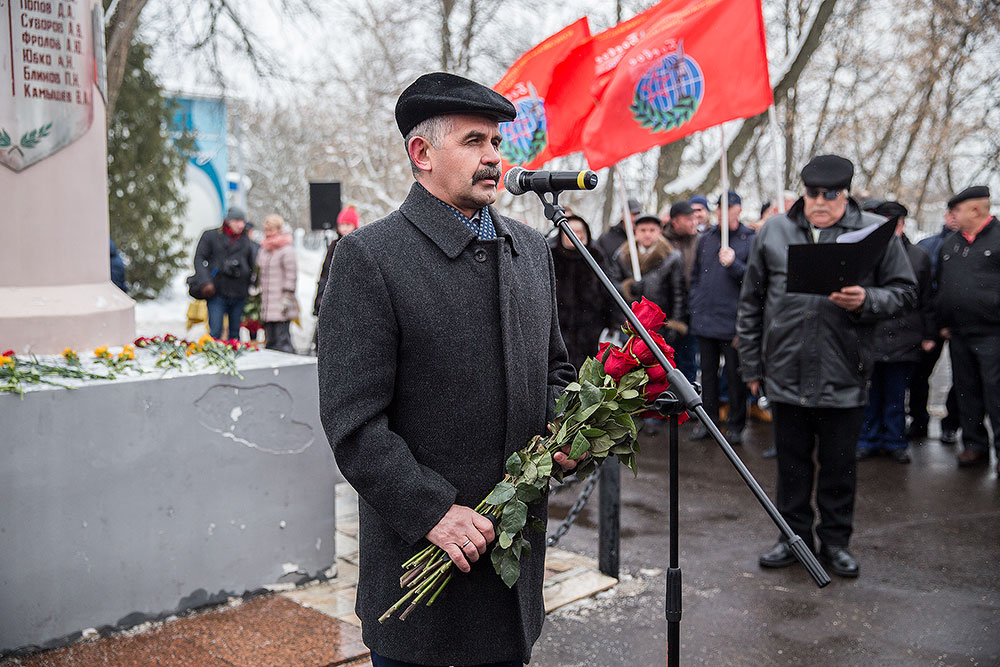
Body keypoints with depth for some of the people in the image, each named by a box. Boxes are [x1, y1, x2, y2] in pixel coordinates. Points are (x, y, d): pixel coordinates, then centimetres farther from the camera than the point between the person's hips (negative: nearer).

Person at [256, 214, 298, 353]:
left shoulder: (287, 250, -7)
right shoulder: (263, 250, 16)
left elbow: (291, 275, -11)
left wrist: (286, 298, -14)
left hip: (281, 307, -8)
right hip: (267, 306, 8)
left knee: (282, 341, -10)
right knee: (270, 342, 10)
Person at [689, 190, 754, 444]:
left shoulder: (750, 240, -2)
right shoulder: (705, 239, 13)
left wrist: (734, 265, -21)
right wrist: (695, 303, 11)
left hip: (732, 321, -5)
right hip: (704, 320, 5)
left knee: (735, 374, 1)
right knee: (708, 372, 12)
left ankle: (735, 425, 12)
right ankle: (708, 420, 22)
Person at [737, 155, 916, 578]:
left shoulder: (876, 233, 1)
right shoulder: (773, 232, 7)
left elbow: (904, 290, 4)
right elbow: (751, 302, 11)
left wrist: (867, 301, -17)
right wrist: (751, 364, 10)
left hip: (844, 377, -1)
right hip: (786, 373, 2)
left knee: (839, 465, 10)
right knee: (792, 461, 12)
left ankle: (835, 540, 27)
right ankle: (795, 536, 28)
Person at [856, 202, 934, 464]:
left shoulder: (919, 257, 9)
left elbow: (926, 301, 13)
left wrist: (928, 334, 10)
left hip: (903, 340, 1)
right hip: (868, 337, -1)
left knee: (896, 394, 9)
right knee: (869, 392, 6)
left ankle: (895, 441, 21)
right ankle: (868, 440, 19)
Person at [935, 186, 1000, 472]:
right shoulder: (949, 243, 15)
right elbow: (940, 285, 21)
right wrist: (943, 323, 16)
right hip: (958, 335, 7)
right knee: (966, 392, 12)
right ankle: (975, 445, 22)